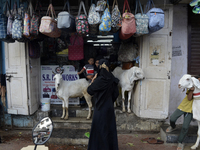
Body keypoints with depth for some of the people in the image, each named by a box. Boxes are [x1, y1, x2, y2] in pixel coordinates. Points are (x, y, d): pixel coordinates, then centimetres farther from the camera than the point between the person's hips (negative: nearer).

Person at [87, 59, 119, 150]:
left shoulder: (99, 80, -20)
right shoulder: (112, 80, -1)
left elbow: (89, 90, -8)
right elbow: (116, 94, 7)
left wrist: (93, 80, 0)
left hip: (101, 109, -6)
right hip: (110, 108, 6)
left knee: (100, 130, 6)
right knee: (110, 129, 17)